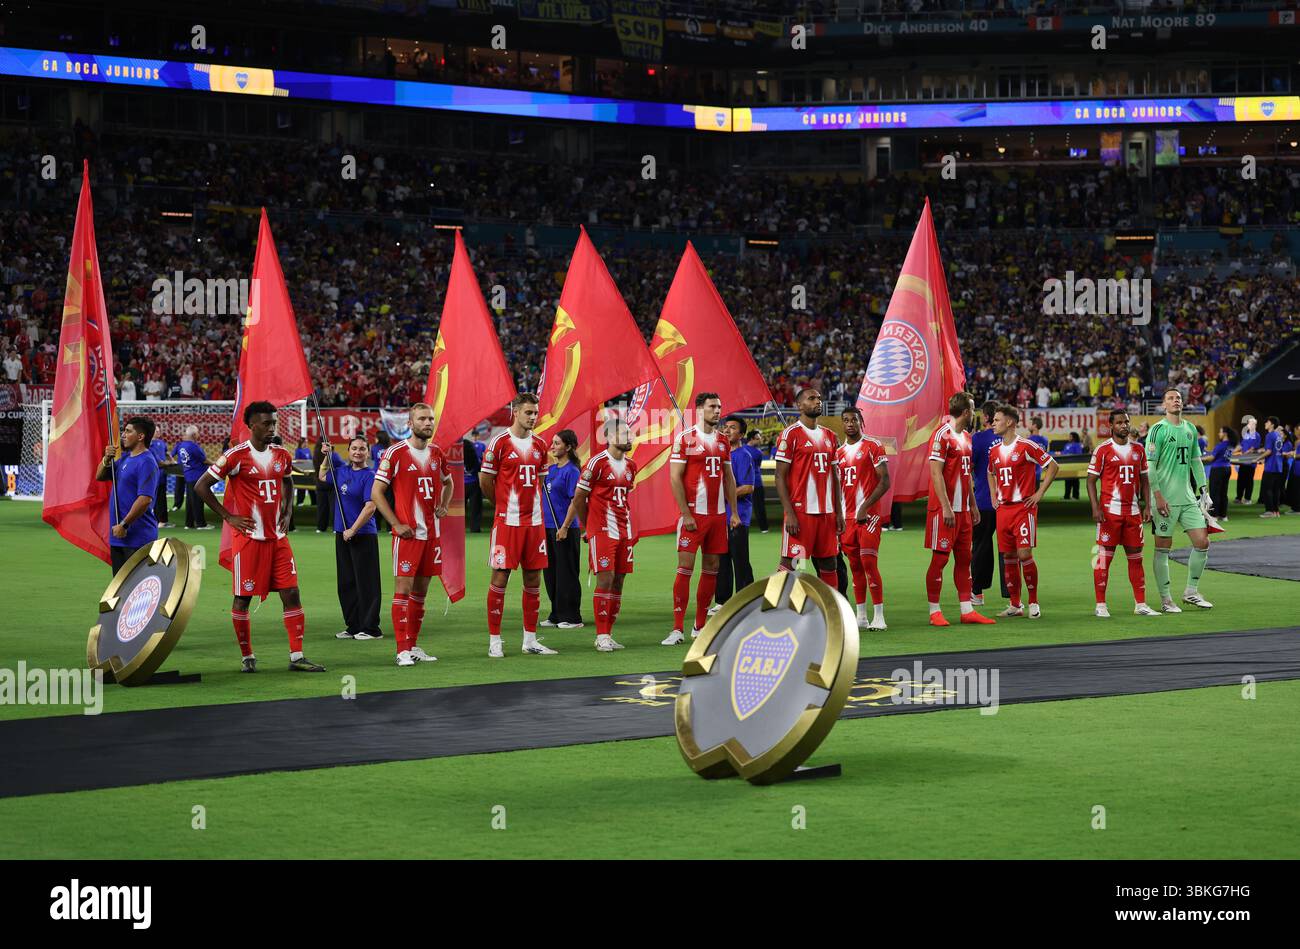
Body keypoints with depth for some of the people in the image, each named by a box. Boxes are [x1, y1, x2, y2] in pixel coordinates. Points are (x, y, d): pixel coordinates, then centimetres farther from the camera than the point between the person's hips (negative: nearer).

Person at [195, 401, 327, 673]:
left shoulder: (281, 455, 8)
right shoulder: (236, 456, -10)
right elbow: (201, 487, -6)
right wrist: (228, 517, -7)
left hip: (277, 536, 5)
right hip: (249, 536, -5)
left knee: (291, 594, 0)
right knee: (243, 597, 2)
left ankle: (297, 656, 3)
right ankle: (247, 656, 15)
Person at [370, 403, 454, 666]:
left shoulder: (437, 453, 11)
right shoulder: (396, 453, -8)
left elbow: (448, 482, 30)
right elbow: (376, 493, -7)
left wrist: (443, 506, 11)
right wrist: (397, 524, -12)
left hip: (432, 532, 6)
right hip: (408, 533, -6)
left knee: (421, 590, 10)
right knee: (403, 588, -7)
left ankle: (414, 645, 16)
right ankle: (402, 650, -6)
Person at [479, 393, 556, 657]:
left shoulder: (539, 445, 10)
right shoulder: (500, 442, -7)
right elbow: (485, 479, -1)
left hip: (534, 521, 6)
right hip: (507, 522, -6)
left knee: (533, 579, 8)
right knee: (500, 578, -4)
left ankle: (530, 639, 16)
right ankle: (494, 641, 2)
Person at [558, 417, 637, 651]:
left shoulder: (630, 466, 13)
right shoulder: (597, 463, -9)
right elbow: (579, 498, -3)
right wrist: (580, 527, 4)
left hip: (624, 532, 7)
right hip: (602, 531, -7)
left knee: (618, 582, 6)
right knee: (605, 580, -10)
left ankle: (608, 634, 11)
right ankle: (601, 636, -7)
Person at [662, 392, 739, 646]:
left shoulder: (723, 441, 13)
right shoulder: (685, 439, -6)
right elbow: (675, 477, -9)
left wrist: (734, 512, 11)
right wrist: (686, 514, -14)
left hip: (718, 514, 6)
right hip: (693, 514, -6)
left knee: (712, 568, 8)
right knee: (685, 567, -10)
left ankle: (700, 626, 17)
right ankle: (678, 629, -9)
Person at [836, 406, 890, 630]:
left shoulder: (873, 447, -5)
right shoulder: (840, 452, 15)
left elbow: (885, 482, -10)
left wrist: (865, 507, -17)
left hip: (869, 515, -6)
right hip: (847, 517, 6)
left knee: (869, 563, -11)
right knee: (855, 565, 7)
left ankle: (879, 616, -7)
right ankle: (861, 616, 12)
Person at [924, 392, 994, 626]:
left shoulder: (966, 437, 16)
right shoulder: (942, 435, -12)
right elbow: (936, 473, -16)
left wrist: (973, 506, 20)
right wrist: (946, 507, -20)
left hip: (963, 510, 9)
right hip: (944, 510, -9)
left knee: (964, 558, 9)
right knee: (940, 559, -4)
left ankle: (967, 610, 13)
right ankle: (934, 612, 2)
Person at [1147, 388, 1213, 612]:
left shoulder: (1190, 429, 13)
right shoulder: (1158, 430, -7)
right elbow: (1149, 466, -11)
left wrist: (1204, 490, 15)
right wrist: (1158, 496, -16)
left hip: (1188, 497, 6)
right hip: (1165, 499, -6)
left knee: (1202, 542, 3)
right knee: (1163, 548, -1)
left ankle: (1191, 591, 17)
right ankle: (1165, 600, 6)